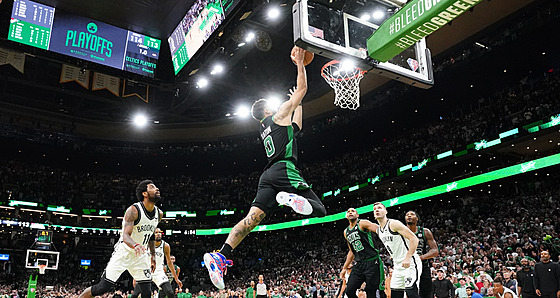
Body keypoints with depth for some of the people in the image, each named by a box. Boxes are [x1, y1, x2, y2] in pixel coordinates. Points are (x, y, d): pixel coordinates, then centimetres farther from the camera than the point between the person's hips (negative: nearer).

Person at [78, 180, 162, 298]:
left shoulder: (159, 214, 0)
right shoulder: (133, 210, -21)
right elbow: (125, 236, -31)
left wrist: (153, 254, 17)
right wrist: (135, 245, -52)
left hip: (140, 256, 6)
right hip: (123, 252, -5)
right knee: (102, 288, -7)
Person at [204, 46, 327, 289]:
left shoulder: (265, 129, 31)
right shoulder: (279, 115, 10)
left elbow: (294, 127, 47)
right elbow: (302, 88, 10)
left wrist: (298, 105, 54)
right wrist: (299, 62, 20)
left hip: (268, 176, 7)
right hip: (284, 169, -7)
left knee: (252, 218, -8)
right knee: (319, 210, -8)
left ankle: (221, 256, -24)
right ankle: (292, 198, -42)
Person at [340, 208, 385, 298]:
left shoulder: (362, 223, -4)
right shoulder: (346, 232, 18)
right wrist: (344, 268, 24)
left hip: (372, 262, -7)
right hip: (359, 264, 7)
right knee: (349, 291, 0)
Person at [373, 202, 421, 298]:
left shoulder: (394, 224, -13)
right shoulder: (378, 230, 13)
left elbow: (414, 239, -19)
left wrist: (408, 258, -28)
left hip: (410, 264, -9)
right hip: (398, 266, 9)